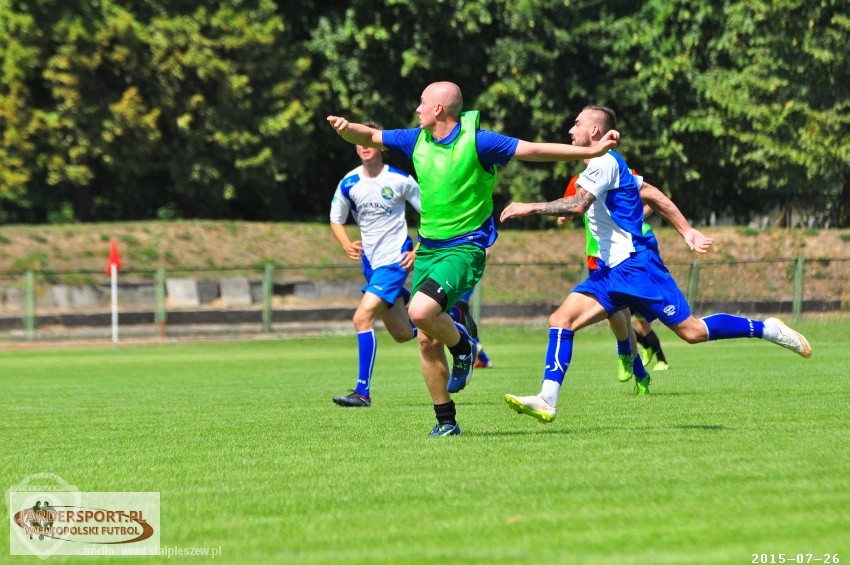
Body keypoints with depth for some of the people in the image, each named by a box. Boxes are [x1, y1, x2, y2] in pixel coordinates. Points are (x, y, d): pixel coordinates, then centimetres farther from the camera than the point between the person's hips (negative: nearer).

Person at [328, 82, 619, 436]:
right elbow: (370, 137, 16)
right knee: (427, 340, 4)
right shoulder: (417, 140, 8)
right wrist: (346, 128, -7)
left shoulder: (476, 141, -11)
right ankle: (446, 421, 15)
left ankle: (462, 345, 2)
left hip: (465, 248, -7)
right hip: (427, 248, 7)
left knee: (421, 311, -29)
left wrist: (592, 151, -18)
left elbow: (535, 150, -12)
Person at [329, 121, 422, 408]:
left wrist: (419, 250, -10)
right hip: (370, 262, 5)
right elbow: (336, 220, 13)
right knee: (403, 334, 11)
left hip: (395, 259, -5)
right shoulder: (349, 184, 0)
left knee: (363, 318, -21)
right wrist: (347, 245, -7)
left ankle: (363, 392, -18)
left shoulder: (400, 180, -10)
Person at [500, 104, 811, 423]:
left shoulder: (604, 162, -12)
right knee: (561, 320, -4)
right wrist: (687, 232, 16)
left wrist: (530, 208, -21)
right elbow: (655, 197, 18)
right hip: (612, 269, 10)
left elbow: (578, 205, -27)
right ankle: (547, 402, -11)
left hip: (635, 264, -10)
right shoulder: (609, 164, 18)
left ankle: (768, 329, 5)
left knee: (692, 331, -9)